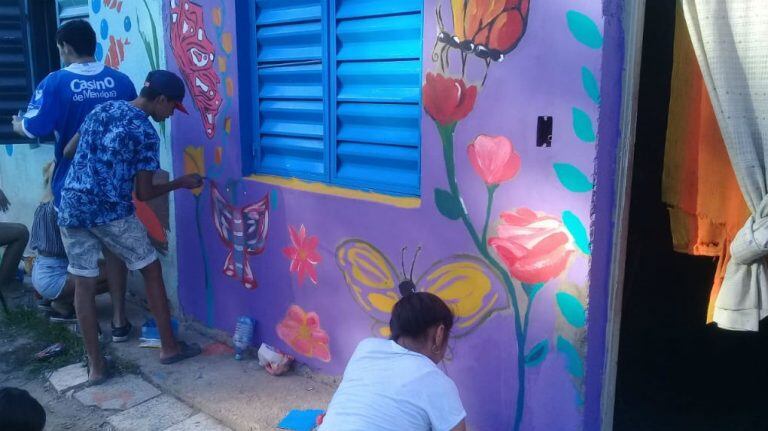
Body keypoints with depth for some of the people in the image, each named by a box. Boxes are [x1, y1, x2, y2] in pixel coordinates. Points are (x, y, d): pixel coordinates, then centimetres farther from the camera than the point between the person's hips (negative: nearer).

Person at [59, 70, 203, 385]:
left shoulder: (101, 109, 12)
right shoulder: (146, 133, -7)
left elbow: (68, 151, 20)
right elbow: (144, 193, -4)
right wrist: (182, 183, 10)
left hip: (71, 208, 6)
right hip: (111, 212, -6)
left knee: (84, 285, 10)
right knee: (152, 270, 11)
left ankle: (95, 365, 16)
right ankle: (169, 347, 19)